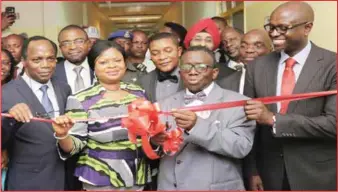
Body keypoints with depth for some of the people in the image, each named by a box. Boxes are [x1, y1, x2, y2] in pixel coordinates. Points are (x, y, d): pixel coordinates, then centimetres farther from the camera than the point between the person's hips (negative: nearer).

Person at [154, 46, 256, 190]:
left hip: (215, 188, -3)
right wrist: (154, 141, -21)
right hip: (169, 187, 3)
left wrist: (198, 126, -30)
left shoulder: (237, 102, -7)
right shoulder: (165, 104, 4)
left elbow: (241, 146, -19)